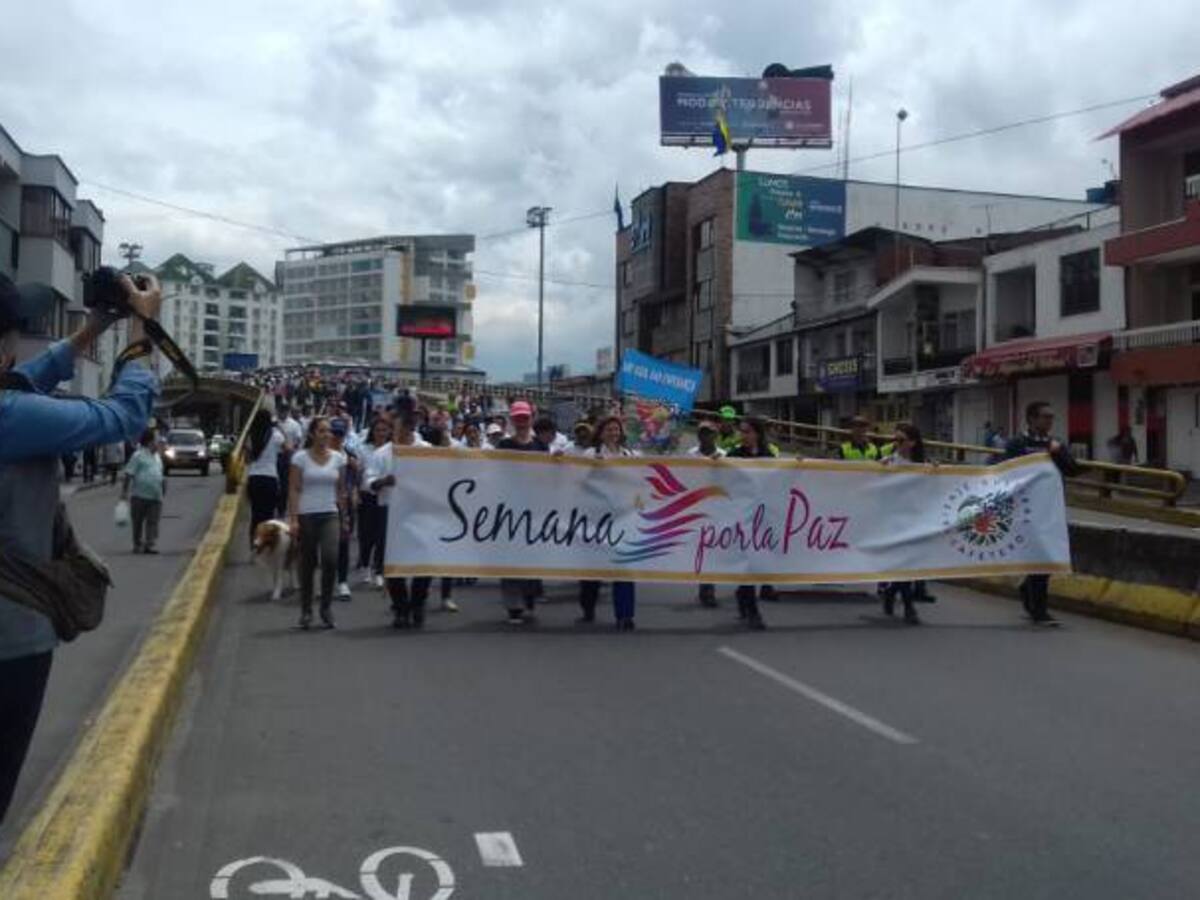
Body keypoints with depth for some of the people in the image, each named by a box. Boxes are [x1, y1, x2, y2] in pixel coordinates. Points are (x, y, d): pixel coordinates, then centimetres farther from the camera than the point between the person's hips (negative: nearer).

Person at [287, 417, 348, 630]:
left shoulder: (338, 457, 6)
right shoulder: (300, 457, -2)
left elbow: (341, 489, 11)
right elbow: (294, 490, -3)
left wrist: (344, 516, 7)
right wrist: (293, 518, -10)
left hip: (330, 516, 1)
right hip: (306, 515, -1)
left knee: (330, 559, -16)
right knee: (307, 564, 5)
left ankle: (326, 606, 0)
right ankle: (306, 611, 17)